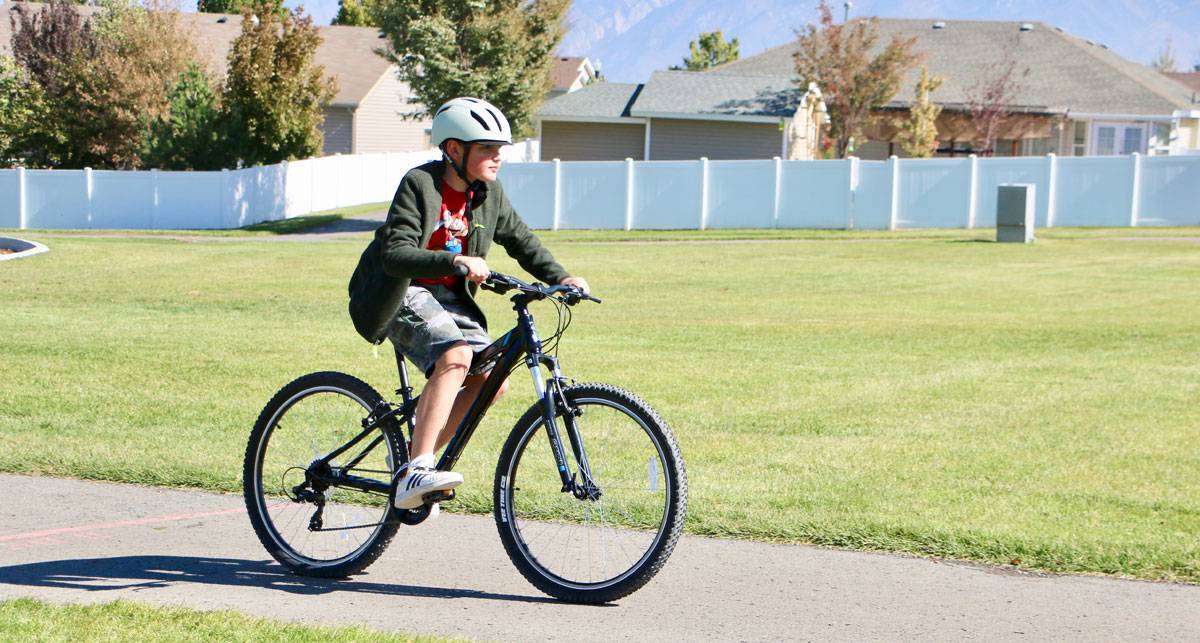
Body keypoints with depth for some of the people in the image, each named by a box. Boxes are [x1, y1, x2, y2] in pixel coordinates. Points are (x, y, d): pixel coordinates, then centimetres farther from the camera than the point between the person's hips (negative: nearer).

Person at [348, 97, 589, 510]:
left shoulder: (489, 193, 2)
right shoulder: (419, 184, -18)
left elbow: (520, 240, 16)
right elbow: (395, 254, -28)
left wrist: (560, 278, 2)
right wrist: (457, 262, -42)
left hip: (448, 296, 8)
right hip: (402, 293, -7)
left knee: (492, 379, -8)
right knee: (455, 355, -32)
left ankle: (416, 462, 5)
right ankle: (417, 472, -36)